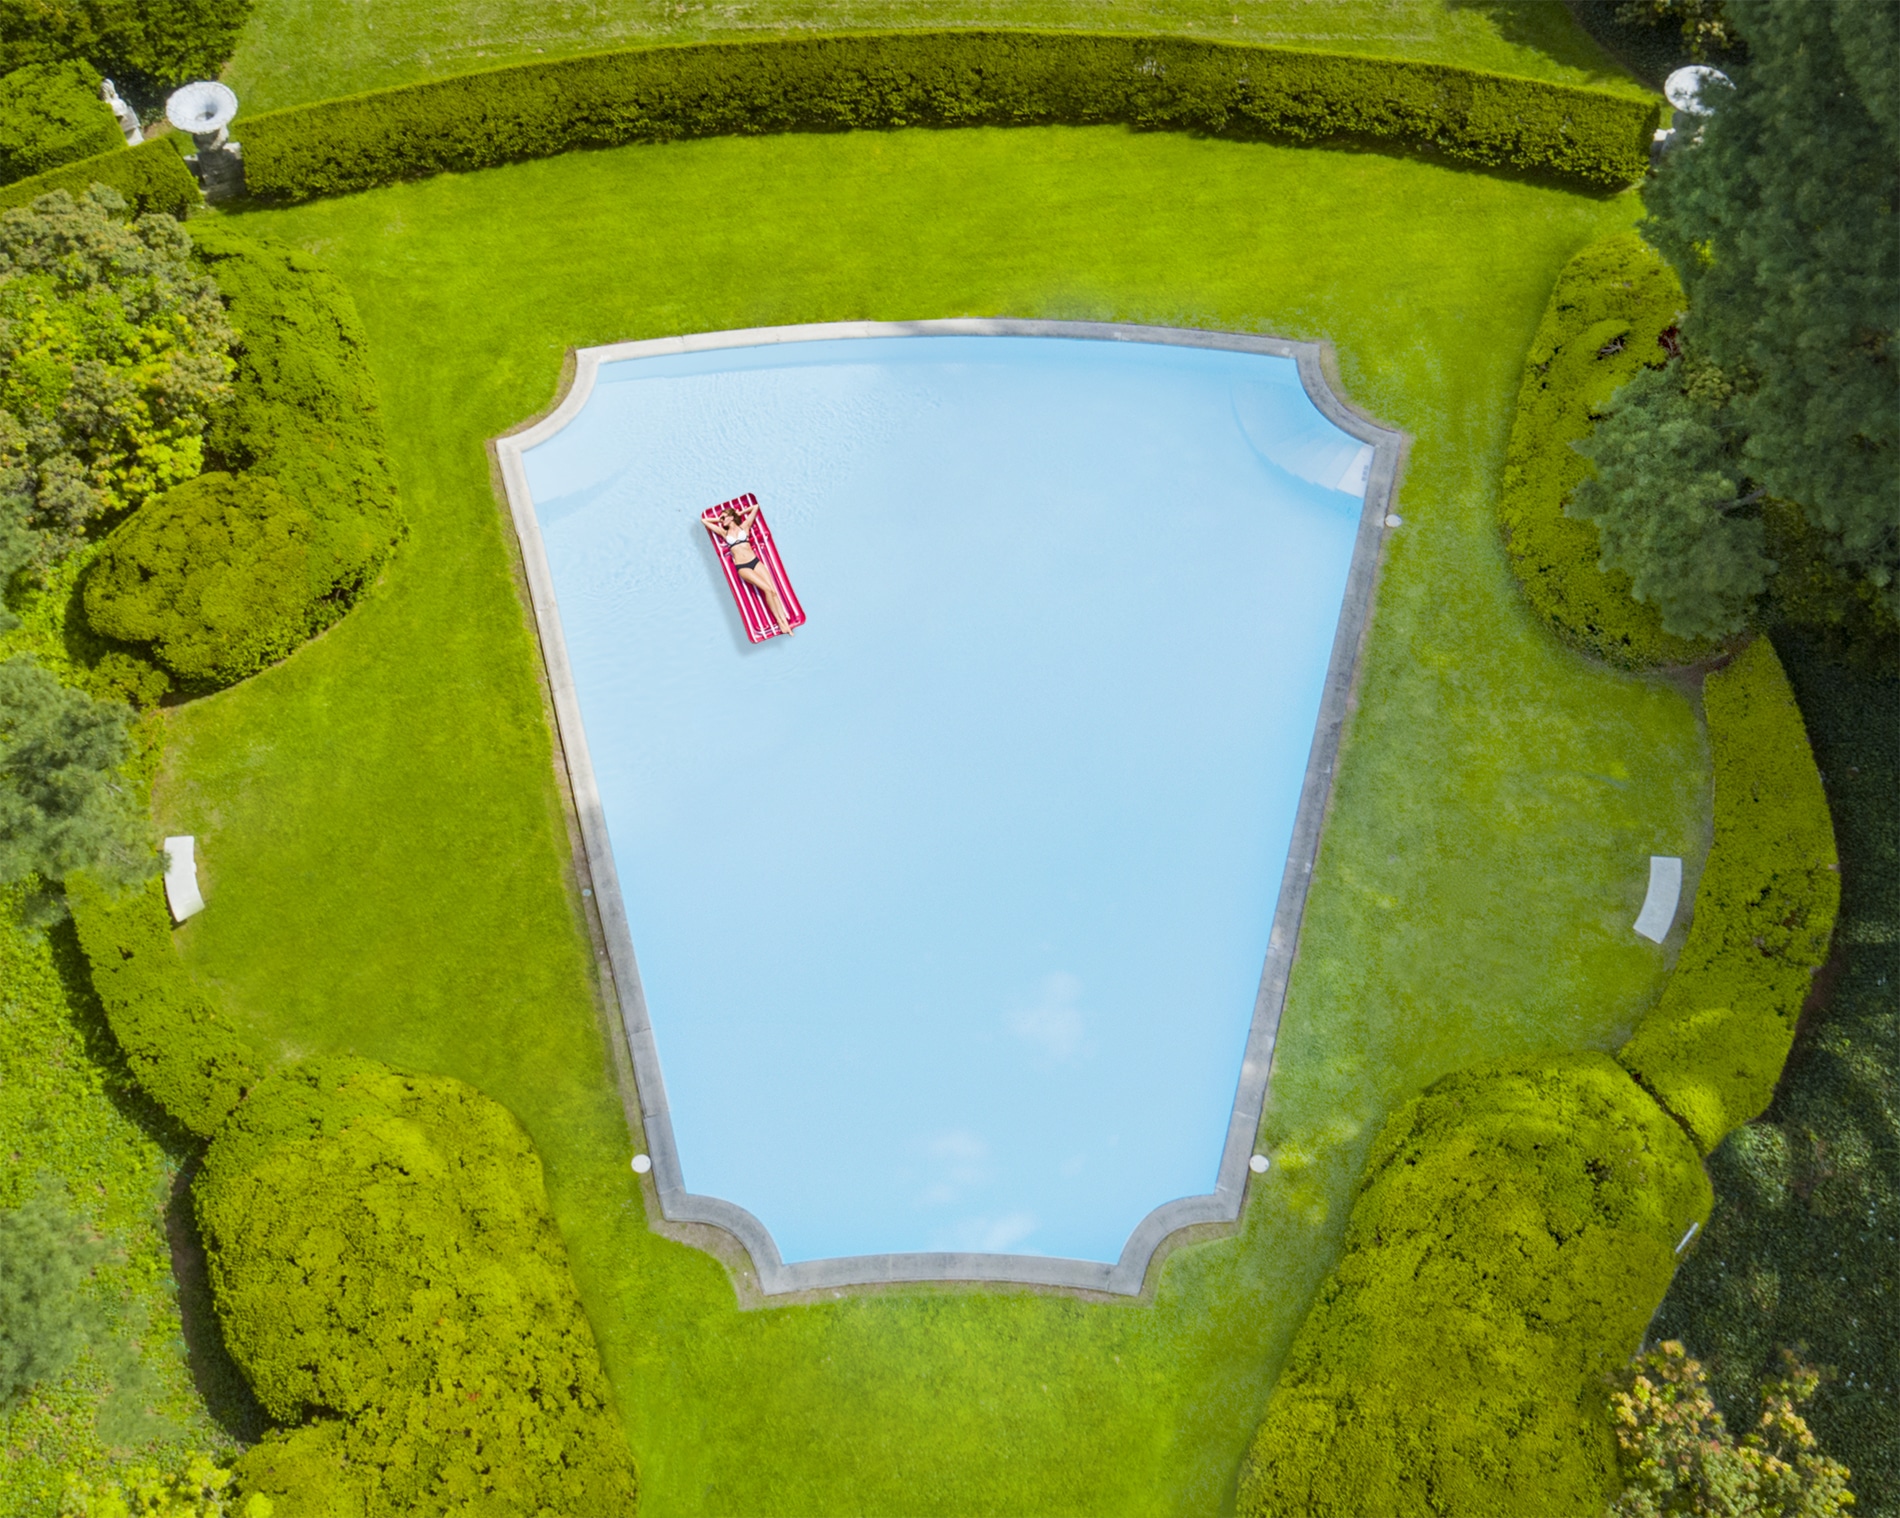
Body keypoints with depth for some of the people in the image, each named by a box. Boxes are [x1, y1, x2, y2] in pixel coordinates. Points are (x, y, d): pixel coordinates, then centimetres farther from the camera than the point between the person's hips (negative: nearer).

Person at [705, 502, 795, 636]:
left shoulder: (744, 527, 13)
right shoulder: (724, 533, 13)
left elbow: (755, 507, 17)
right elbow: (704, 520, 16)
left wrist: (740, 513, 24)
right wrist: (718, 519, 22)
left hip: (755, 562, 2)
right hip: (742, 567, -2)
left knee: (773, 590, -14)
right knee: (767, 589, -20)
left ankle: (785, 621, -17)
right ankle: (779, 621, -16)